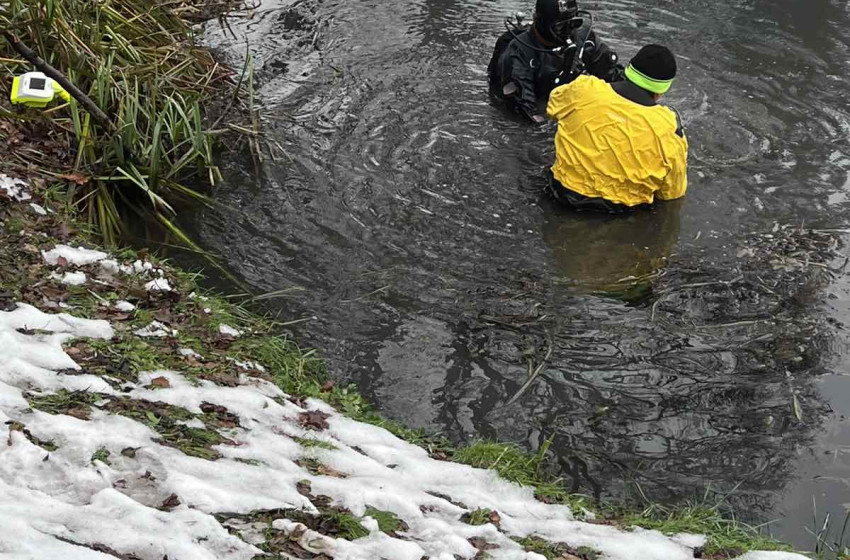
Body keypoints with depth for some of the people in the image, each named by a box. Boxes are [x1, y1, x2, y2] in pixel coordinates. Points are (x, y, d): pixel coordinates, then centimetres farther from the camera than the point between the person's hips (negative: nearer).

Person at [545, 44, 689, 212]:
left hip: (568, 193, 2)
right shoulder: (667, 126, -21)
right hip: (623, 205, -1)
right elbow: (673, 192, -7)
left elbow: (554, 106, 10)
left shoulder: (584, 89, -16)